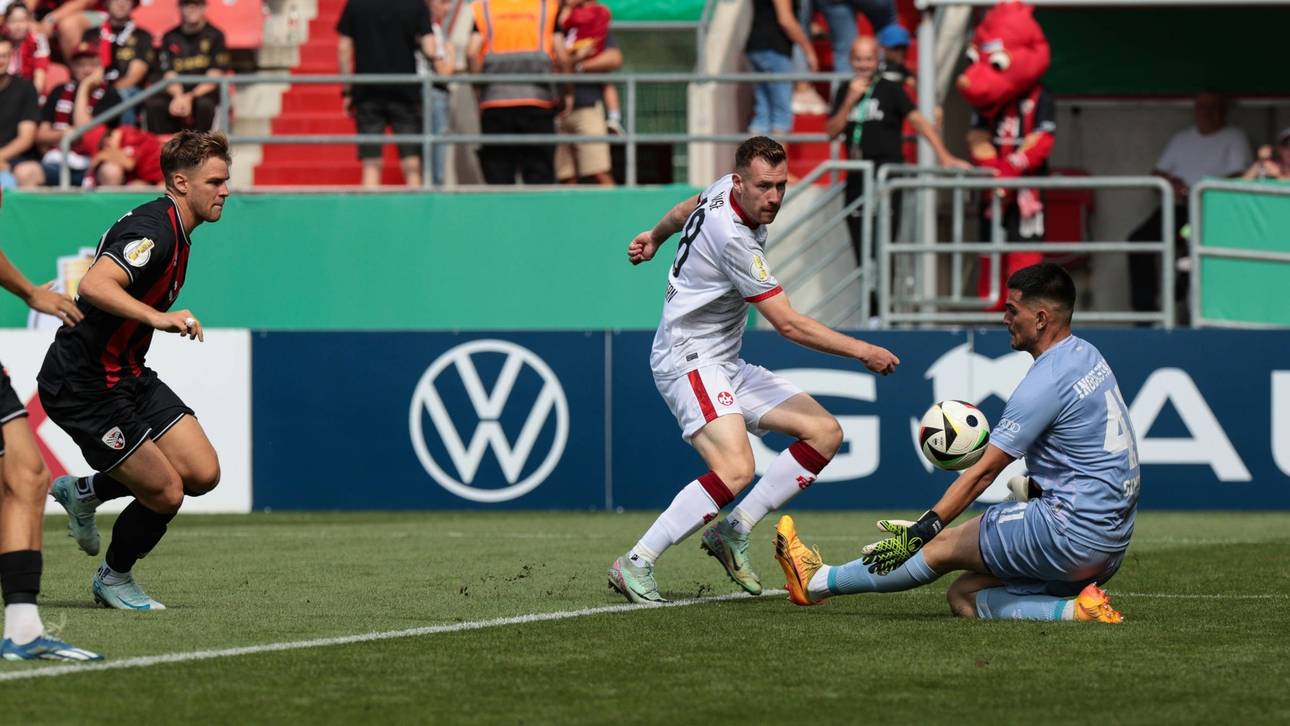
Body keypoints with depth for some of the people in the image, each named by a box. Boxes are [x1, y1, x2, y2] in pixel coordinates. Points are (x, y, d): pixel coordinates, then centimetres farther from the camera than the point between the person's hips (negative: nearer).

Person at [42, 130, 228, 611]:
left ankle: (86, 492, 20)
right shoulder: (152, 231, -22)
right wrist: (158, 317, -49)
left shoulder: (174, 232, 11)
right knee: (165, 493, -9)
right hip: (83, 386, -10)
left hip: (127, 374, 10)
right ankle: (114, 579, 19)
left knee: (203, 473, -1)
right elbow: (94, 285, -39)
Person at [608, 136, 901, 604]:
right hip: (688, 359, -10)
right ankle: (635, 565, -20)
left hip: (726, 364, 10)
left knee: (825, 432, -1)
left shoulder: (724, 191, 3)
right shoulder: (733, 239, -24)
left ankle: (733, 532, 0)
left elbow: (685, 210, 28)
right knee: (736, 468, -30)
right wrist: (862, 352, -14)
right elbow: (789, 325, -21)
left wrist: (654, 238, 48)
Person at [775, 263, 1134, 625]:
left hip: (1072, 530, -9)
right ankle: (1075, 610, -8)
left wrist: (923, 530, -15)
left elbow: (983, 472, -17)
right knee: (964, 597, 8)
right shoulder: (1086, 355, 12)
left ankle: (817, 582, 10)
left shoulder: (1045, 383, -18)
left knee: (945, 546, 1)